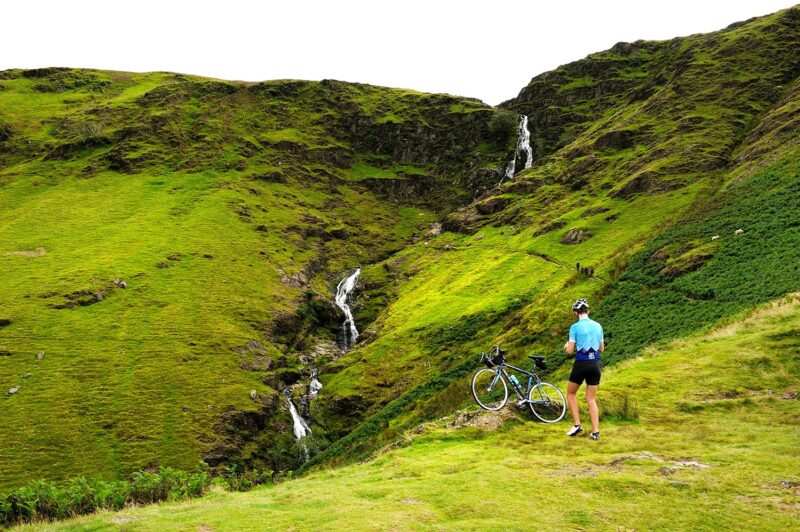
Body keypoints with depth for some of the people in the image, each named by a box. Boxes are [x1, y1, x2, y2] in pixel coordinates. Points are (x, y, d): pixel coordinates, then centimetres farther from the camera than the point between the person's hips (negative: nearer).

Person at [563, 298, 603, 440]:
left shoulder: (575, 327, -9)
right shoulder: (598, 326, 6)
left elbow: (570, 351, -10)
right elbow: (601, 348, 14)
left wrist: (567, 346, 12)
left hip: (581, 364, -4)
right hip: (595, 364, 5)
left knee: (571, 393, 15)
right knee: (591, 399, 11)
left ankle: (577, 425, 6)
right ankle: (595, 431, 5)